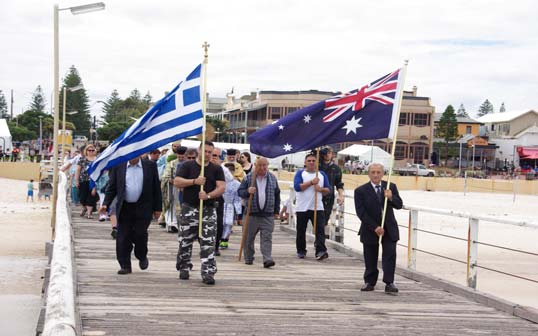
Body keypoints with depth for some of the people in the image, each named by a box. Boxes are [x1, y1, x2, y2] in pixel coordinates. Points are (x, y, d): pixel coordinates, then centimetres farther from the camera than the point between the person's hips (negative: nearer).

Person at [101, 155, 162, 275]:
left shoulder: (150, 165, 2)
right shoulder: (118, 166, 4)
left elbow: (156, 188, 5)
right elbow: (111, 187, 7)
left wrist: (157, 208, 3)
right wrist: (106, 204, -6)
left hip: (143, 208, -1)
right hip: (124, 208, 1)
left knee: (140, 234, -5)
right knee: (123, 237, 0)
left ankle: (142, 257, 23)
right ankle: (125, 266, 9)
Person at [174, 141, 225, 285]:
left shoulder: (216, 169, 8)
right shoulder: (187, 166, 4)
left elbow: (221, 187, -2)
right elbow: (176, 182, -7)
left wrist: (208, 195, -19)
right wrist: (195, 181, -17)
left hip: (208, 210, 0)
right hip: (189, 209, 0)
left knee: (208, 243, -7)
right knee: (185, 241, 6)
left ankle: (208, 272, -7)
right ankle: (184, 268, 22)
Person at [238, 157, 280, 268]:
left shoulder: (272, 178, 10)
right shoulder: (248, 178, 3)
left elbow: (277, 195, 17)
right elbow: (240, 191, 4)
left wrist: (276, 211, 14)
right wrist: (247, 192, -18)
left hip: (268, 214, 0)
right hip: (252, 214, 0)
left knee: (267, 238, -7)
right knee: (249, 238, 6)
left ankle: (267, 259, -13)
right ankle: (248, 259, 19)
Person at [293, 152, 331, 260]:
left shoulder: (322, 174, 12)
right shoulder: (300, 173, 2)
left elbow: (328, 189, 11)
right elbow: (297, 186, -14)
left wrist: (321, 189, -11)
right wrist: (311, 182, -16)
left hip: (318, 207, 1)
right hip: (302, 208, -1)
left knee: (320, 230, -12)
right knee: (301, 231, 7)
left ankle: (321, 251, -18)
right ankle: (301, 251, 20)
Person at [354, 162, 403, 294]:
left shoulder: (391, 187, 3)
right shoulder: (361, 191, -7)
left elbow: (399, 205, -2)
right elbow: (361, 212, -11)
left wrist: (391, 198, -24)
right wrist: (375, 227, -16)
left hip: (389, 228, 1)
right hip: (370, 229, -1)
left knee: (390, 255, -6)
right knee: (370, 259, 6)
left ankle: (389, 283, -4)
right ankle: (369, 282, 18)